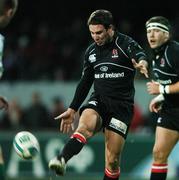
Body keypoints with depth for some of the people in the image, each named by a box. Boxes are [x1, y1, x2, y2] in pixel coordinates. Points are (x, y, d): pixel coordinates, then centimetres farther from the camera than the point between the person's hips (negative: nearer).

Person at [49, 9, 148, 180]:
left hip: (121, 105, -3)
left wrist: (142, 63, -54)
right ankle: (61, 160, -54)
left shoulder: (125, 44, -7)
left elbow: (140, 55, -29)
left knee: (112, 161, -5)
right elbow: (85, 83, 20)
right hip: (98, 101, 3)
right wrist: (72, 110, 19)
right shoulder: (91, 51, 11)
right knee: (85, 125, -32)